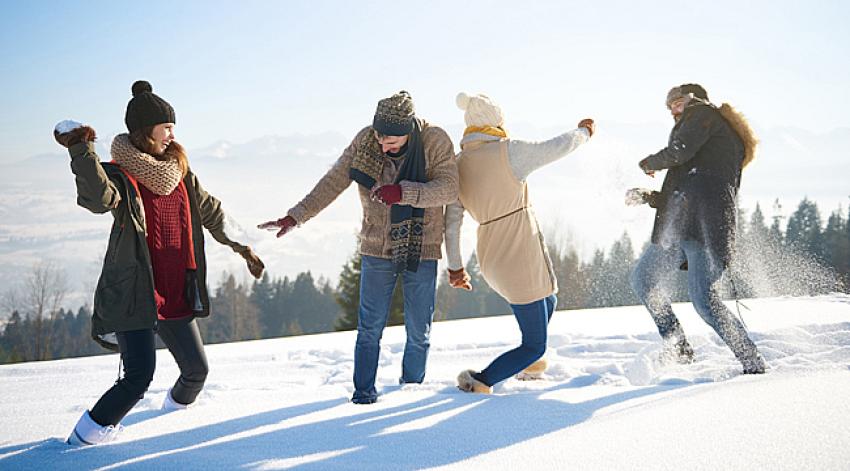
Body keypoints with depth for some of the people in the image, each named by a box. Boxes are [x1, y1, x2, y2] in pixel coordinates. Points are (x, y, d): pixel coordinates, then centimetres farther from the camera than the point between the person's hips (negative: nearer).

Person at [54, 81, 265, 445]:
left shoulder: (178, 172, 8)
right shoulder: (120, 176, -11)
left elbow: (212, 213, 21)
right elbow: (99, 198, -36)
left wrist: (242, 248, 25)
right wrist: (81, 152, -48)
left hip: (177, 295, 7)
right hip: (134, 295, -6)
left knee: (196, 368, 15)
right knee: (139, 376, -16)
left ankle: (179, 404, 48)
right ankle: (87, 434, 3)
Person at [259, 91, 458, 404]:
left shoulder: (435, 141, -13)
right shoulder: (364, 141, -7)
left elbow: (448, 188, -21)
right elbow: (333, 182, -2)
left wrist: (403, 192, -35)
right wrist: (295, 217, -7)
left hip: (421, 252, -1)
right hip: (377, 251, 1)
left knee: (419, 332, 6)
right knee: (370, 328, 0)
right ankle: (363, 391, 12)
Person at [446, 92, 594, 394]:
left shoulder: (458, 165, 2)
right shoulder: (508, 152, -16)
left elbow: (451, 220, 4)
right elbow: (557, 147, -3)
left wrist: (454, 266, 13)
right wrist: (583, 132, 17)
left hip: (492, 258, 8)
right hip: (521, 258, -8)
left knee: (547, 303, 36)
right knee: (535, 346, 5)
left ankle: (530, 363, 52)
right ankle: (480, 382, -8)